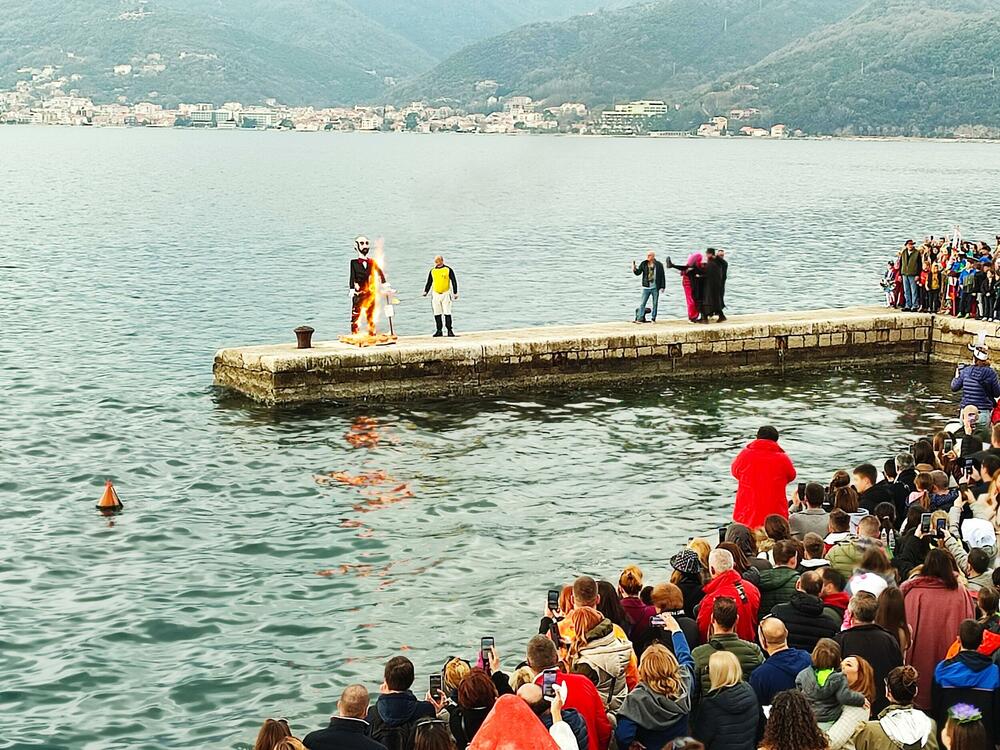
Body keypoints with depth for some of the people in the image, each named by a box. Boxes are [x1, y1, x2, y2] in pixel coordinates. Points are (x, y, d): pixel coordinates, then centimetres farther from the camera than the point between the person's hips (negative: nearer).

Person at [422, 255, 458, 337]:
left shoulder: (448, 270, 1)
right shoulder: (432, 271, 10)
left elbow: (454, 281, 2)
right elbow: (429, 282, 15)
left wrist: (455, 293, -2)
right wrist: (425, 292, 2)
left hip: (446, 294, -4)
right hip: (436, 294, 4)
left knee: (447, 313, -9)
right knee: (437, 313, 4)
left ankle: (449, 330, -6)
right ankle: (438, 330, 11)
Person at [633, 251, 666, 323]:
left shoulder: (659, 265, -1)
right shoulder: (644, 264, 3)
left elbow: (663, 276, 1)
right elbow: (638, 272, 1)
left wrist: (662, 287, -3)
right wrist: (634, 269, -21)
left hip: (655, 287, -1)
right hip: (646, 287, 1)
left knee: (655, 304, 6)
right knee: (642, 303, -5)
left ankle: (653, 319, 14)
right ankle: (640, 318, -4)